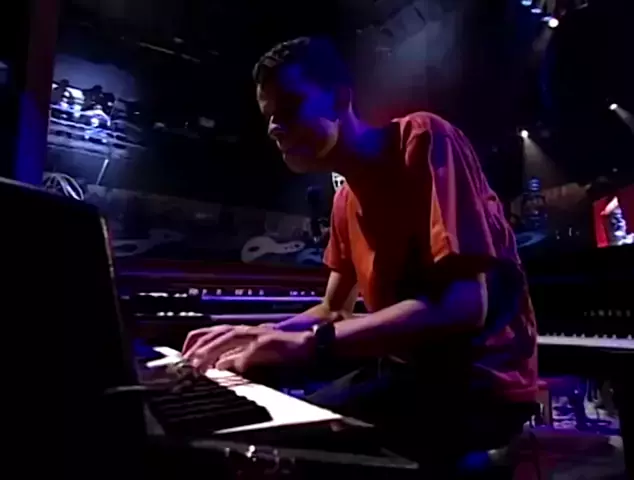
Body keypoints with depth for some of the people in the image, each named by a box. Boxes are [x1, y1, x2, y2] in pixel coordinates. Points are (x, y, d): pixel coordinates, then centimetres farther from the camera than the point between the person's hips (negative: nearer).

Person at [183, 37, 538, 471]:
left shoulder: (422, 139, -15)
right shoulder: (344, 200, 10)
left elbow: (464, 304, -25)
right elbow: (335, 312, 15)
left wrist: (309, 343, -31)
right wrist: (263, 336, -3)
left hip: (477, 380, -7)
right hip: (408, 368, 7)